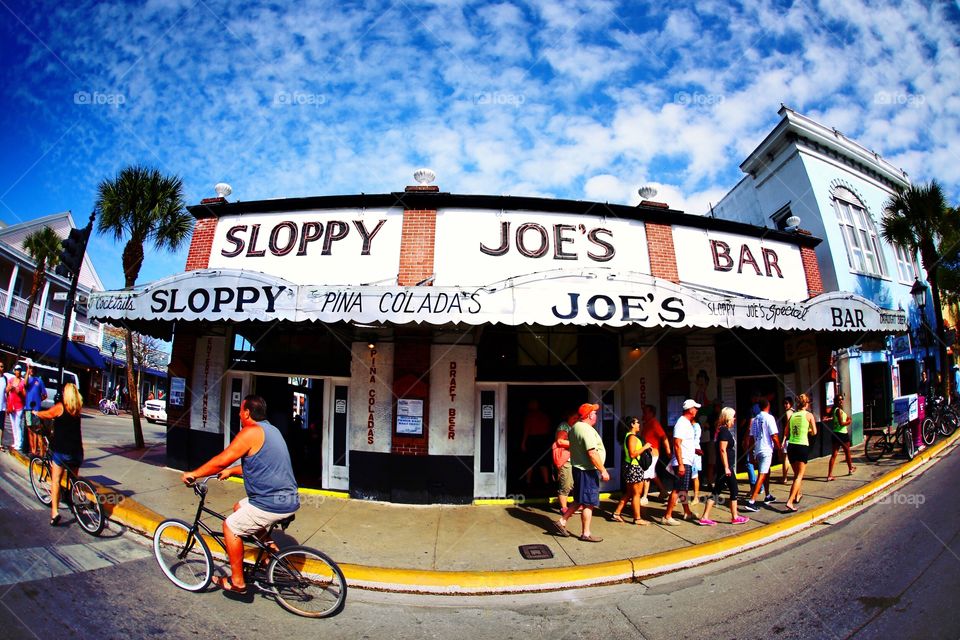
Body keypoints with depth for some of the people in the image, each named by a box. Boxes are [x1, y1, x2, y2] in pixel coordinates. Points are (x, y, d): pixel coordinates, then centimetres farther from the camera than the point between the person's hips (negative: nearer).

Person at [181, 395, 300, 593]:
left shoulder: (251, 432, -14)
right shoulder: (270, 429, 16)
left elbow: (221, 460, -13)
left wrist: (193, 474, 0)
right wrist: (231, 470, 30)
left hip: (272, 503, -9)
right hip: (289, 498, 9)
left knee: (230, 526, 7)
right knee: (240, 508, 25)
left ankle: (237, 581, 14)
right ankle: (268, 544, 22)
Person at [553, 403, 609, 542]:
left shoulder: (575, 427, 11)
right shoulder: (587, 430, -21)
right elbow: (592, 453, -27)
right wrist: (603, 470, -20)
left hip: (578, 467, 10)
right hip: (588, 470, -10)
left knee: (580, 500, 19)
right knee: (588, 503, 1)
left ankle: (562, 521, 22)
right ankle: (586, 534, 11)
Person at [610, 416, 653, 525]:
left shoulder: (629, 436, 15)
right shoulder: (632, 437, -17)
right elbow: (632, 454, -24)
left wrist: (645, 447, 13)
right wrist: (644, 447, -16)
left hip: (631, 467, 10)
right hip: (633, 467, -10)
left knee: (629, 493, 15)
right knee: (636, 493, 0)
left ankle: (616, 514, 18)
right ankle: (637, 518, 8)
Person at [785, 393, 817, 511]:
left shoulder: (792, 415, 6)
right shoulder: (809, 415, -3)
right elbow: (814, 432, -2)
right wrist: (808, 430, 18)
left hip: (792, 445, 4)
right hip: (803, 446, -4)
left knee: (796, 474, 23)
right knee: (799, 475, -3)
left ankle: (797, 495, 38)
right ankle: (790, 501, -14)